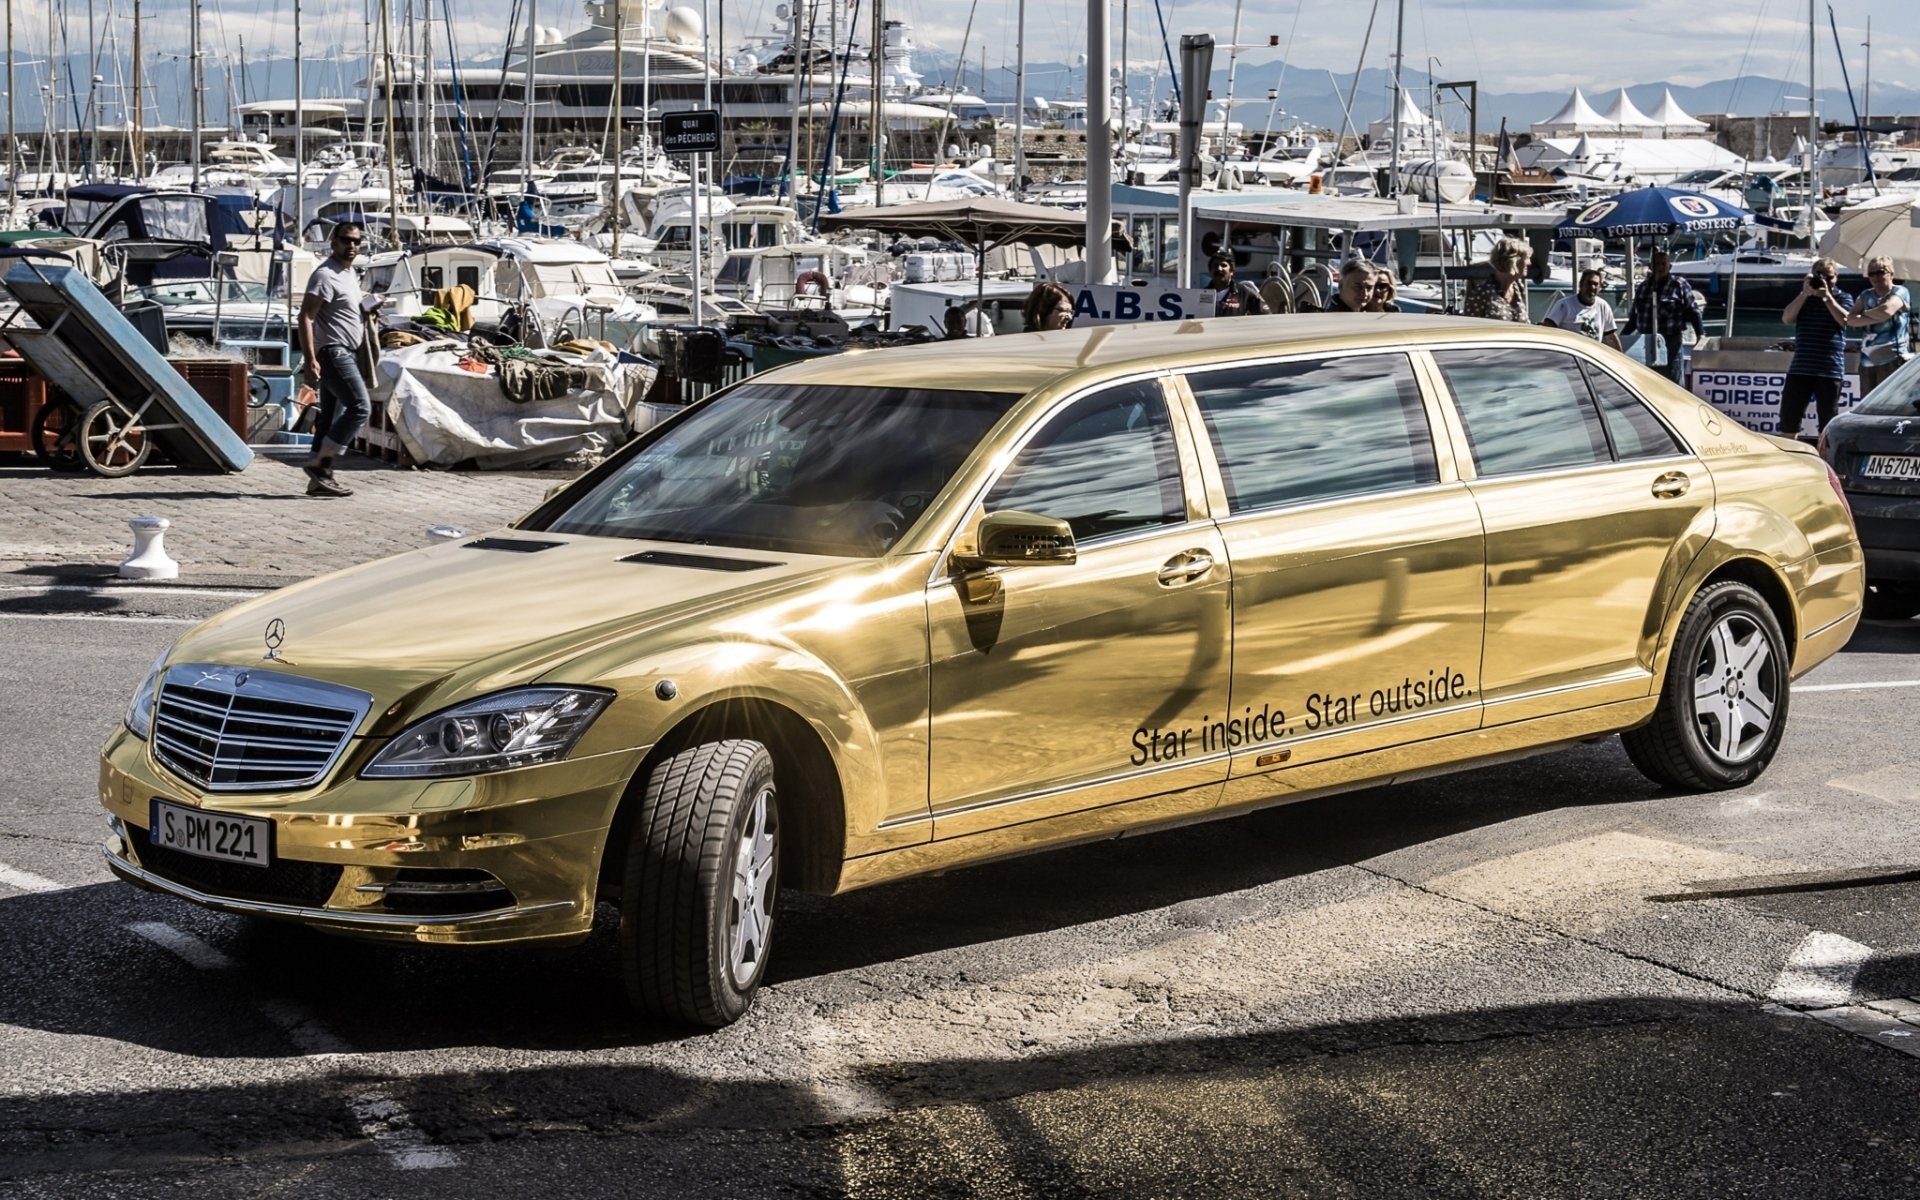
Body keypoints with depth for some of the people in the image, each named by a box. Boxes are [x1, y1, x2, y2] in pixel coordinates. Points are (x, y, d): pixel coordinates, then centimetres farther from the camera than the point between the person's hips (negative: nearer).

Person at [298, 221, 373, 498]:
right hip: (333, 353, -10)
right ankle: (319, 463, -12)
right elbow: (305, 317, -20)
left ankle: (319, 479, 10)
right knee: (360, 407, -16)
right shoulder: (326, 275, -14)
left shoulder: (350, 274, 17)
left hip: (346, 354, 10)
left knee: (332, 417, 8)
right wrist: (310, 359, -26)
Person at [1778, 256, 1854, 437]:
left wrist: (1826, 296, -12)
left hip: (1830, 370, -2)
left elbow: (1844, 319, -11)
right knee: (1788, 420, 2)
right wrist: (1805, 293, -8)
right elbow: (1786, 318, -1)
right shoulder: (1803, 298, 15)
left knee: (1828, 423, 1)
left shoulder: (1843, 298, 8)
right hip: (1800, 368, 3)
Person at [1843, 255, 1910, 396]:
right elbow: (1850, 320, 4)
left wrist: (1865, 313, 1)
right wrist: (1874, 318, -10)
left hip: (1892, 359, -6)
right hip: (1868, 360, 6)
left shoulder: (1900, 292, 1)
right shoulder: (1865, 296, 18)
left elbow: (1886, 310, -18)